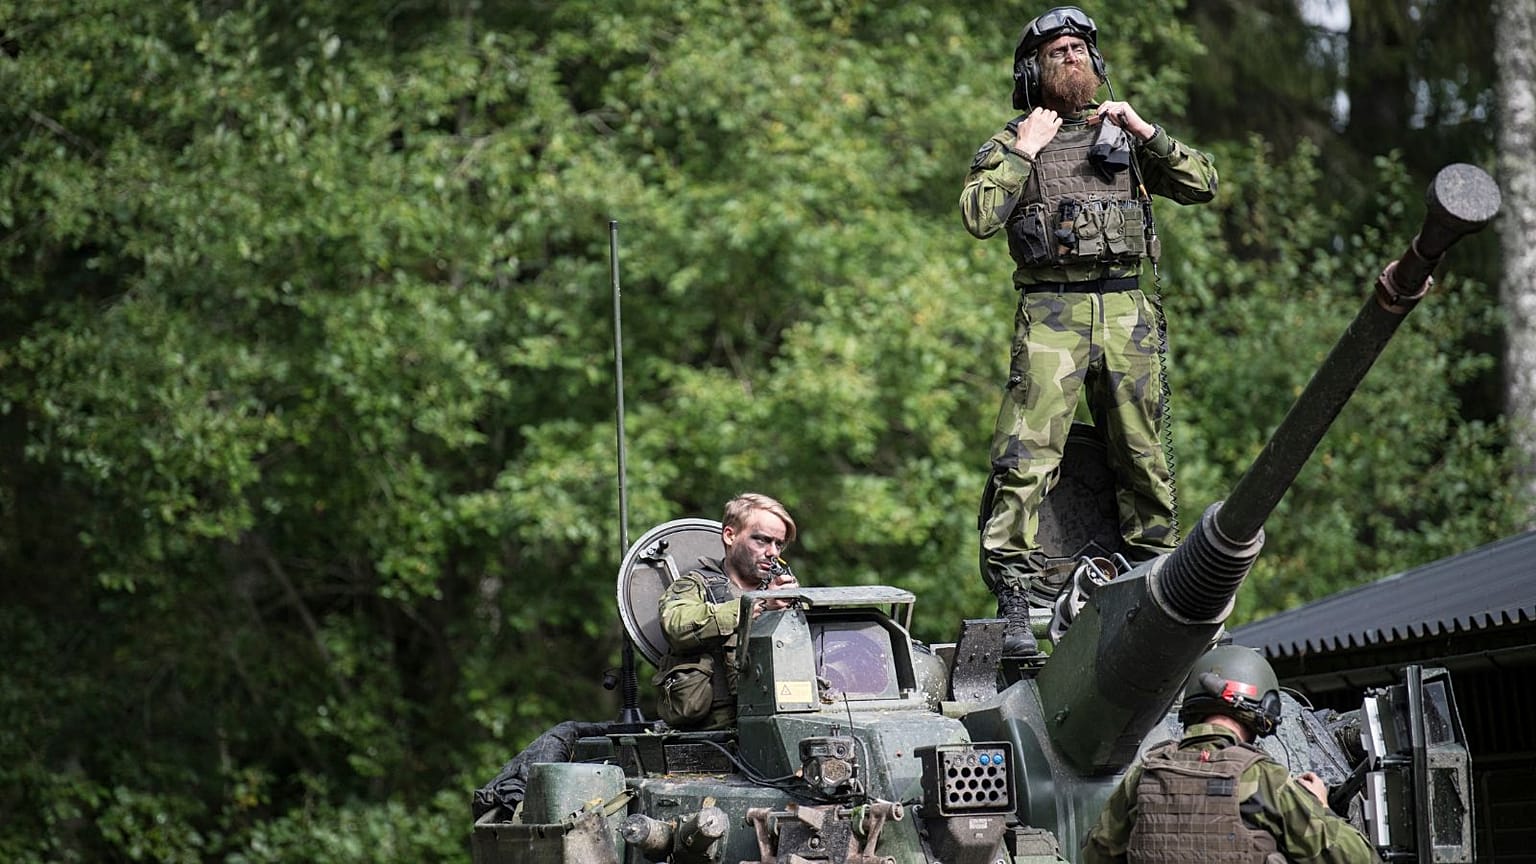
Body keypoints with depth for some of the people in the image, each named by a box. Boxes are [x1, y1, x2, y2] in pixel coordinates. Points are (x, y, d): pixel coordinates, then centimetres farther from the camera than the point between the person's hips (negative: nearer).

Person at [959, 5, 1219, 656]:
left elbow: (1202, 184, 9)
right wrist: (1023, 152, -5)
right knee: (1025, 458, -13)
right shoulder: (1011, 144, 11)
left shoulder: (1123, 134, 18)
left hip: (1128, 313, 3)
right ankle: (1012, 602, -14)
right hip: (1051, 313, -3)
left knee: (1144, 456, 4)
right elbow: (978, 217, -5)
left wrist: (1144, 132, 1)